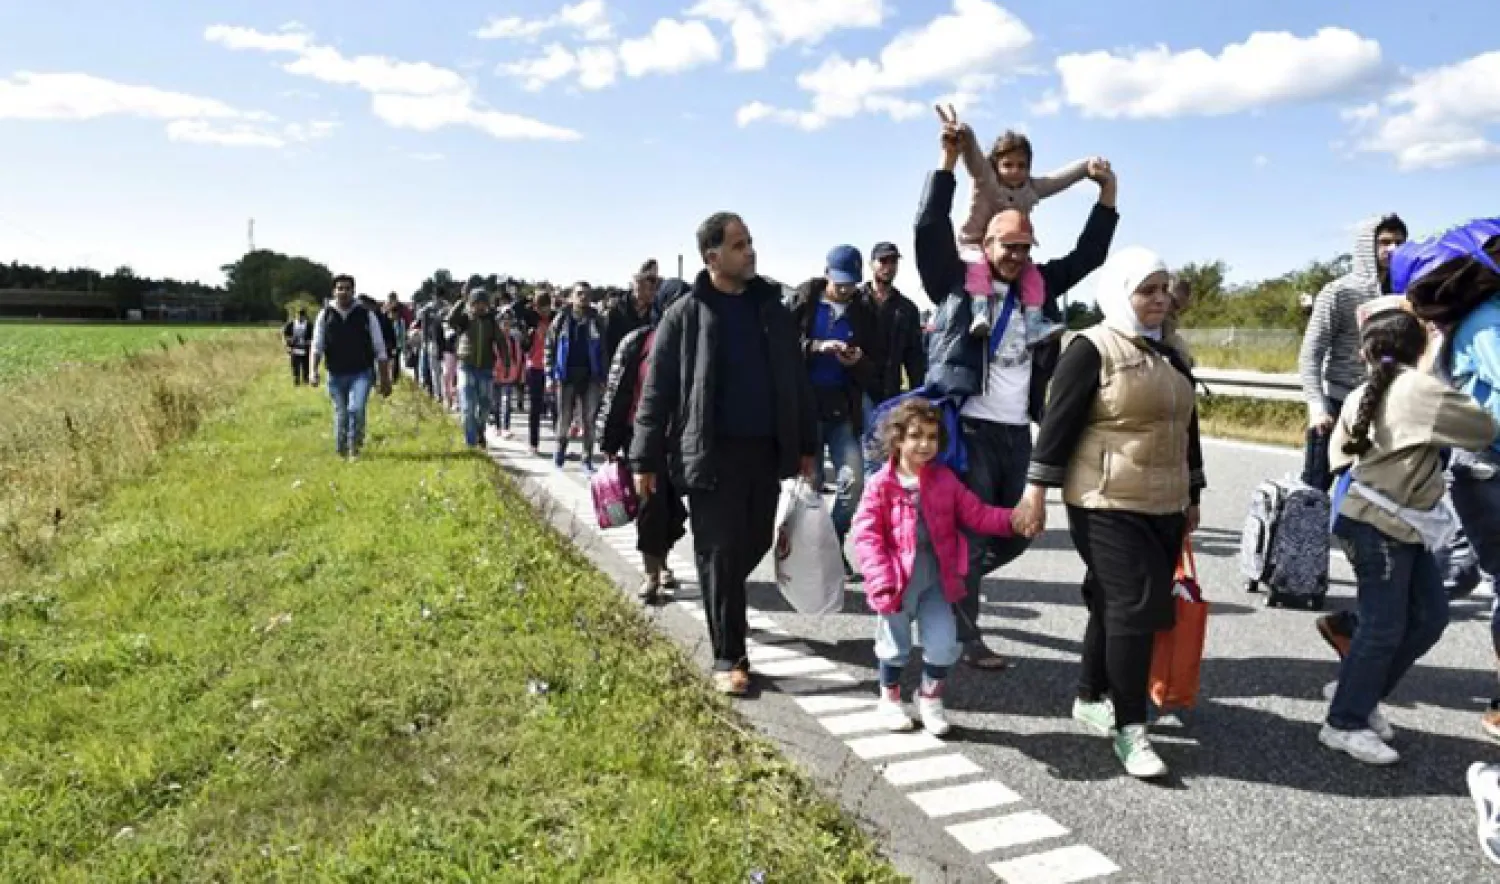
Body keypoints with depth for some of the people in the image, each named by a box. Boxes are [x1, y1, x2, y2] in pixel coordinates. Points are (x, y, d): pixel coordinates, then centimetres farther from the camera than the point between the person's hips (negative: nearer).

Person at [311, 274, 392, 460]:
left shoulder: (366, 315, 0)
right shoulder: (325, 315, 4)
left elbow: (380, 350, 3)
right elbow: (317, 346, 5)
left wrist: (385, 380, 2)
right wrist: (314, 370, -12)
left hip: (362, 373, -2)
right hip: (336, 375, 2)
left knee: (356, 409, -22)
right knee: (341, 415, 9)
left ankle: (355, 449, -5)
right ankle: (341, 451, 28)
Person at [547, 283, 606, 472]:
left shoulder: (596, 322, 3)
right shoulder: (562, 320, 2)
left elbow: (603, 351, 3)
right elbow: (550, 347, 3)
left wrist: (602, 378, -2)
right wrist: (552, 375, -4)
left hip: (590, 378, 1)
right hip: (566, 377, 0)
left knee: (589, 420, 4)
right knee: (564, 418, 4)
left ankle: (588, 459, 12)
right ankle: (560, 450, 25)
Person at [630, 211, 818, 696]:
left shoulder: (771, 306, 9)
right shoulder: (686, 314, -4)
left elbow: (796, 380, 14)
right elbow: (658, 390, -3)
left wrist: (807, 443, 13)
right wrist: (645, 460, -6)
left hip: (767, 450, 5)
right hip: (713, 453, -4)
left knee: (755, 544, 15)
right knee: (720, 555, 1)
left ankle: (722, 605, 44)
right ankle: (728, 658, 12)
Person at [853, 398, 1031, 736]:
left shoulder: (945, 480, 0)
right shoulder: (881, 485, -12)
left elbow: (977, 515, 2)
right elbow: (867, 535, -14)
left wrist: (1013, 519, -14)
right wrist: (882, 581, -22)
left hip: (936, 580, 3)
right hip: (898, 581, -3)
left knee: (944, 644, 5)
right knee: (895, 646, 13)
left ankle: (930, 697, 31)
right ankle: (890, 699, 37)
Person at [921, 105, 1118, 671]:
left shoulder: (1039, 287, 13)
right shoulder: (959, 283, -1)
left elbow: (1086, 257, 17)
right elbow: (931, 230, -11)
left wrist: (1107, 195, 8)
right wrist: (949, 160, -16)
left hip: (1017, 432, 6)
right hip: (970, 427, -6)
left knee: (1016, 533, 13)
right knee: (971, 533, -1)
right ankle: (967, 637, 11)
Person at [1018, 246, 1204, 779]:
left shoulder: (1170, 356, 14)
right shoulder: (1092, 348, -9)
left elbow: (1186, 427, 21)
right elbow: (1058, 422, -12)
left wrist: (1192, 497, 22)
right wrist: (1037, 490, -15)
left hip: (1162, 507, 7)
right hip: (1108, 507, -7)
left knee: (1114, 605, 14)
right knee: (1135, 605, -11)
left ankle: (1091, 699, 30)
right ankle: (1129, 729, -1)